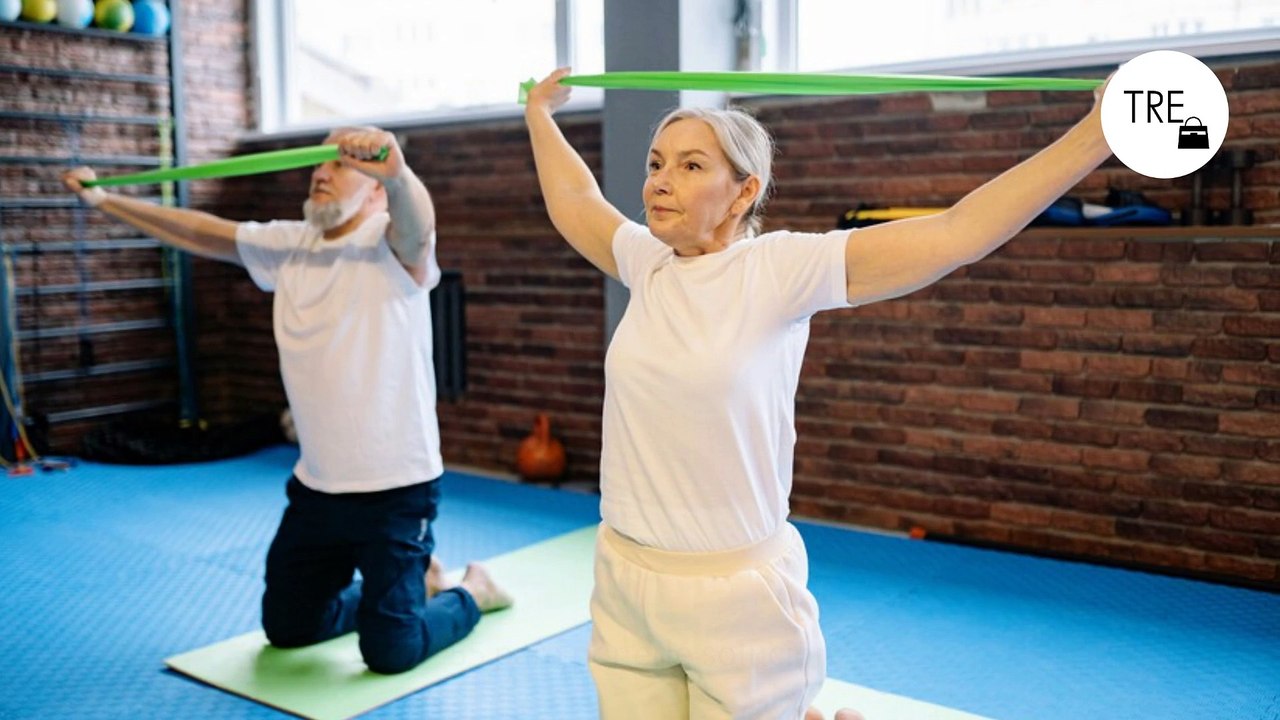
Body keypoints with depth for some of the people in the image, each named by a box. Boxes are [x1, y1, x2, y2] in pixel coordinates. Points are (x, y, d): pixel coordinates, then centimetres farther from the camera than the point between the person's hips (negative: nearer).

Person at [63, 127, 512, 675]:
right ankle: (415, 584, 37)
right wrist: (102, 199, 21)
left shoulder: (396, 245, -14)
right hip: (315, 486, 7)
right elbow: (200, 232, 16)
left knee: (391, 652, -6)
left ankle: (471, 592, 24)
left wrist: (397, 172, -59)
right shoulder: (287, 244, 6)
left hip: (394, 488, -7)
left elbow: (416, 219, -37)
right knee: (286, 627, 19)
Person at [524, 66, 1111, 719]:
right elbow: (573, 203, 23)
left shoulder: (782, 269, -12)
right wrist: (539, 114, 35)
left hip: (735, 593, -5)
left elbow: (961, 232, -17)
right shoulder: (647, 264, 3)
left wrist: (1099, 130, -19)